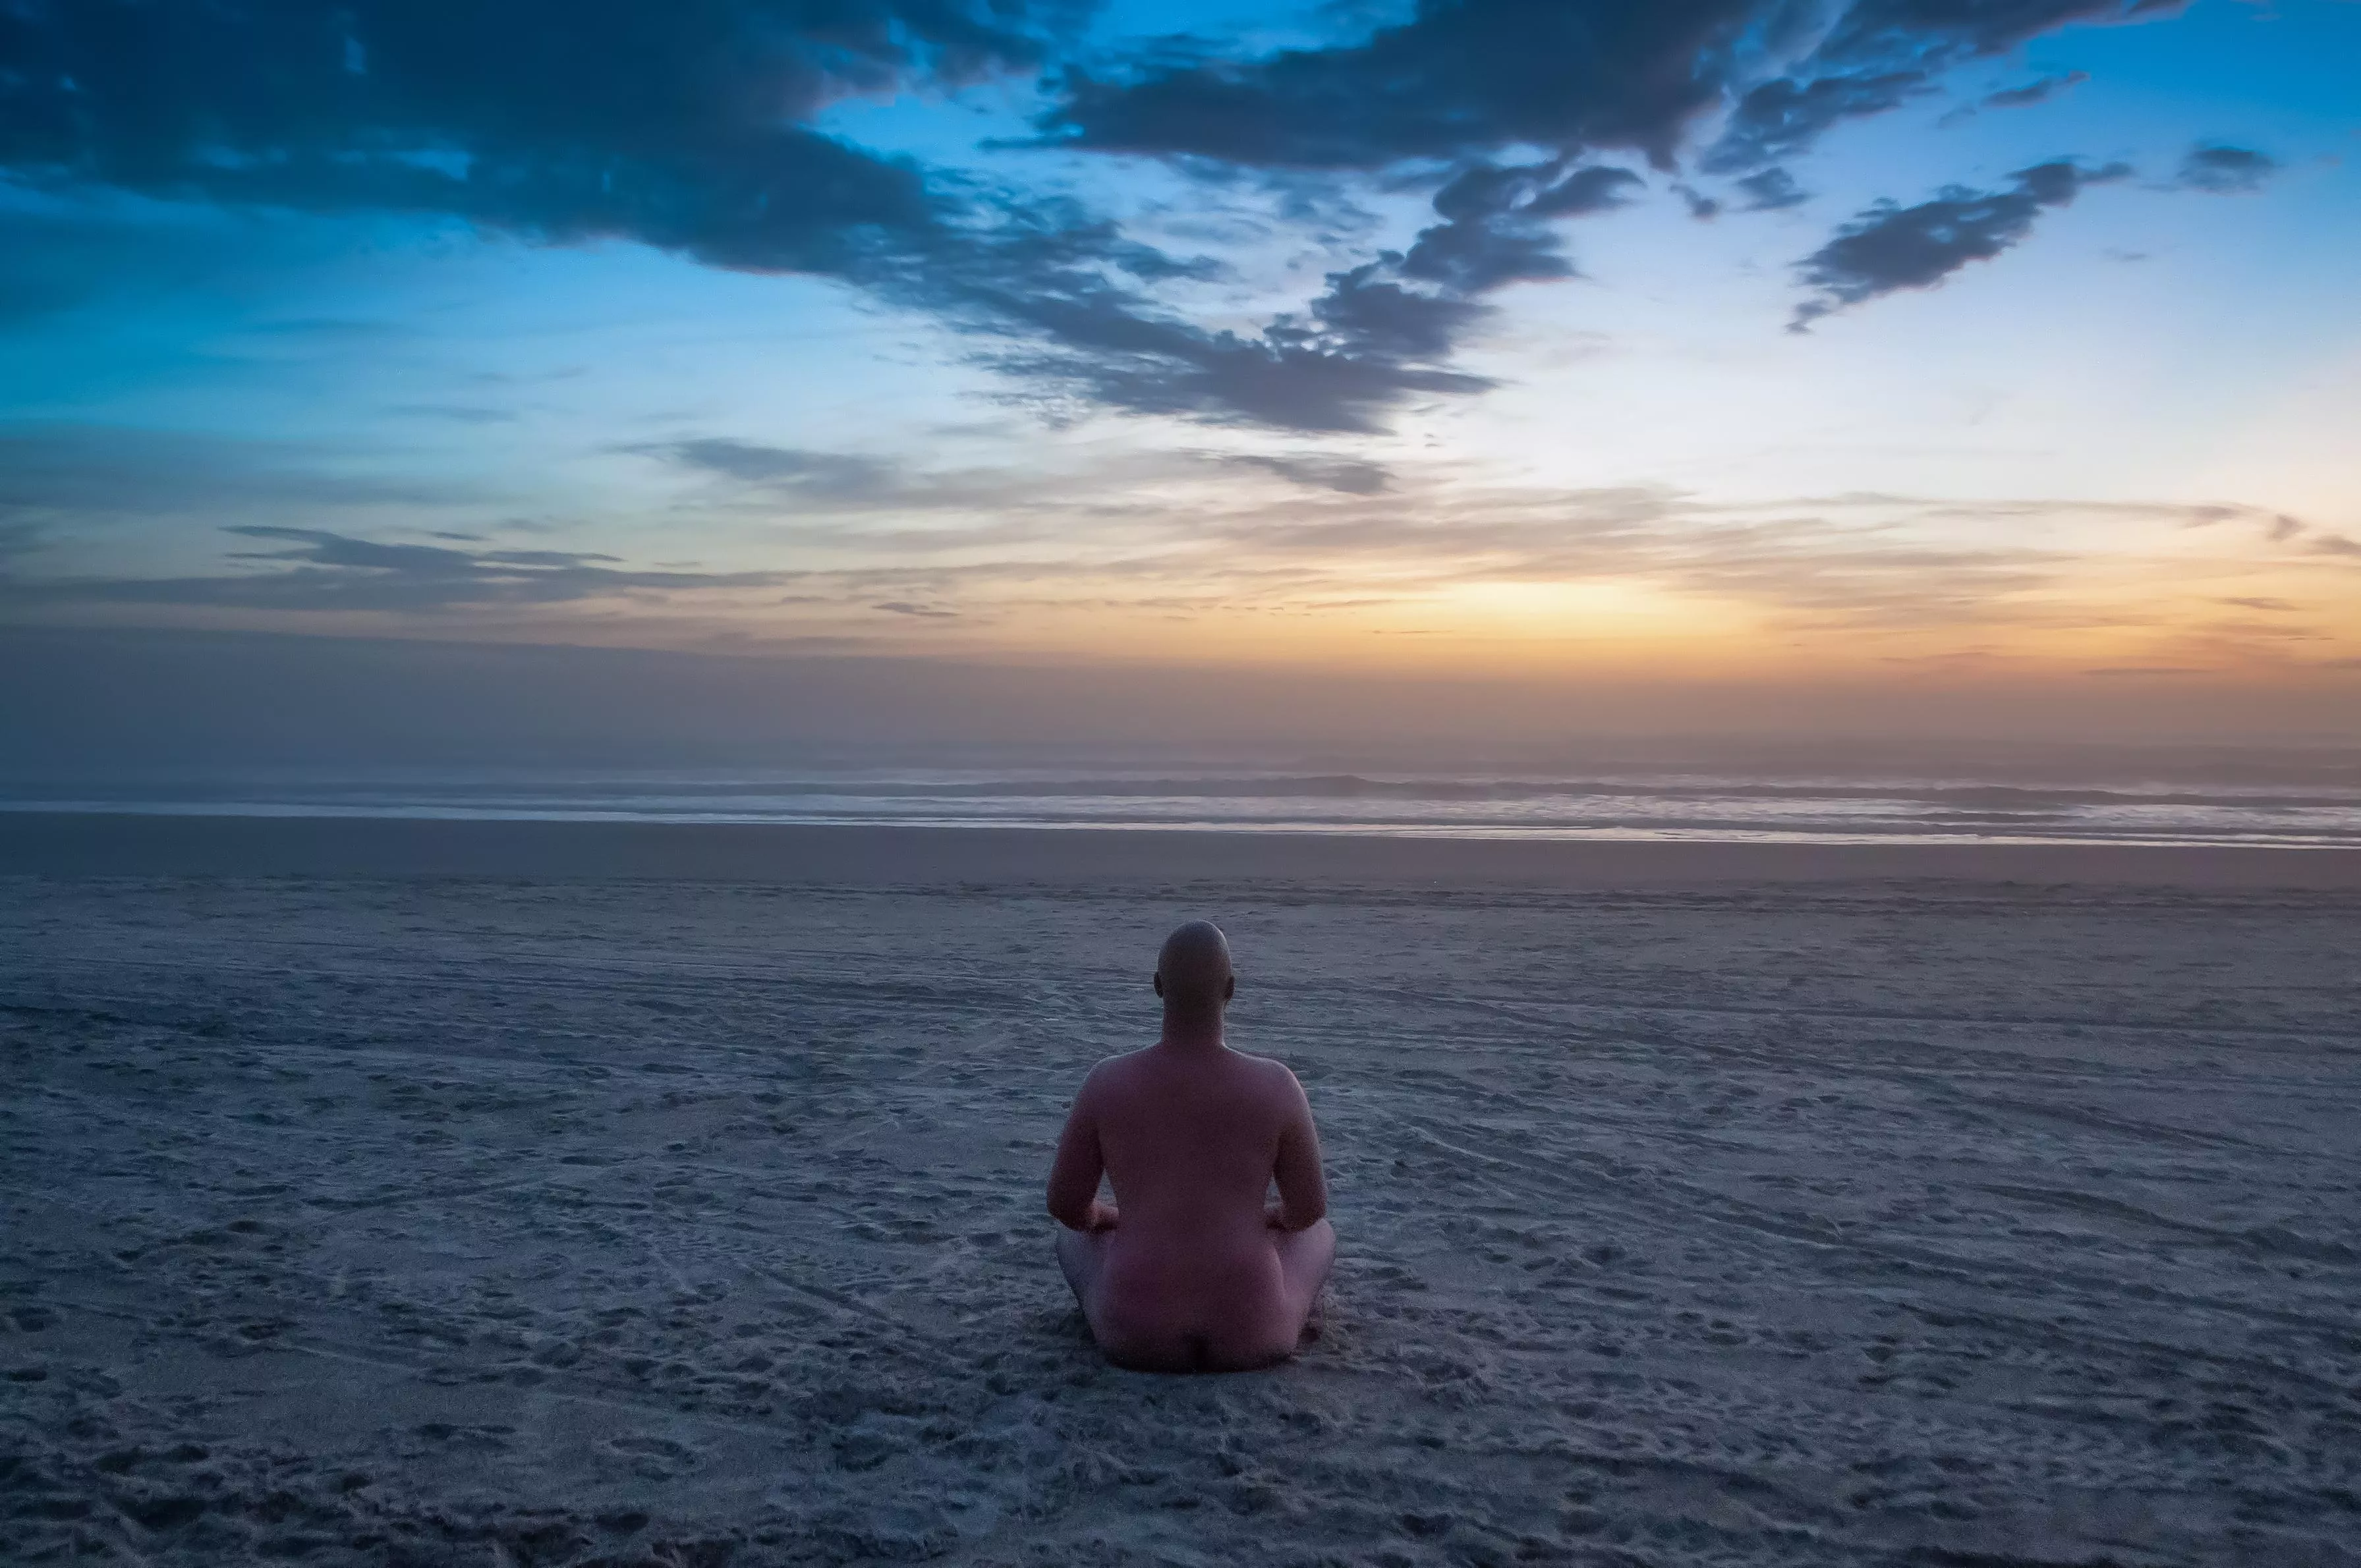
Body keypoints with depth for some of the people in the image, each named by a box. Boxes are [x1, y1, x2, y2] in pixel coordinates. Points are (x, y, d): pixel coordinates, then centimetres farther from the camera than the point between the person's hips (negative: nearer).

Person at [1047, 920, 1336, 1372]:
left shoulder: (1105, 1082, -8)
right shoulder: (1277, 1085, -10)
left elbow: (1065, 1205, 2)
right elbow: (1310, 1209, 2)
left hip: (1138, 1336, 1)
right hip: (1251, 1336, 0)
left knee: (1076, 1235, 33)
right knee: (1317, 1234, 32)